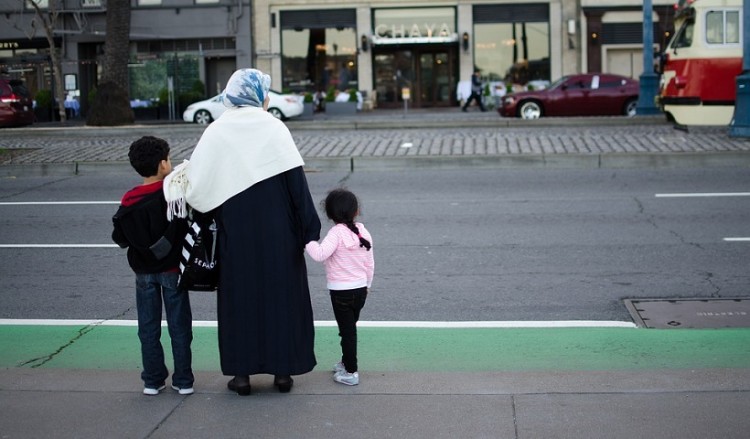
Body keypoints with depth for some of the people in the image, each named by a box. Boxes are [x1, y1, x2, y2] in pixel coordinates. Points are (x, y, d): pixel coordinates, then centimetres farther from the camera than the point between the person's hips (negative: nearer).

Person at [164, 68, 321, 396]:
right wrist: (309, 231, -5)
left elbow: (199, 185, -9)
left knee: (240, 295, 11)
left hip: (236, 233, 1)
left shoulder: (216, 133, -3)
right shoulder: (274, 129, -7)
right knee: (281, 293, 10)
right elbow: (296, 182, -9)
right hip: (277, 232, -1)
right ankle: (283, 369, 15)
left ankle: (242, 372, 13)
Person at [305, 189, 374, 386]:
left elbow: (320, 254, -32)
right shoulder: (364, 233, 2)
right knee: (350, 328, 22)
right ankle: (346, 362, 37)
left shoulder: (337, 232, -17)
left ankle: (351, 372, 8)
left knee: (347, 331, 2)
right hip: (360, 289, 6)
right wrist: (367, 285, 23)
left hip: (341, 291, -6)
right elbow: (370, 264, 10)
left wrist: (307, 240, -18)